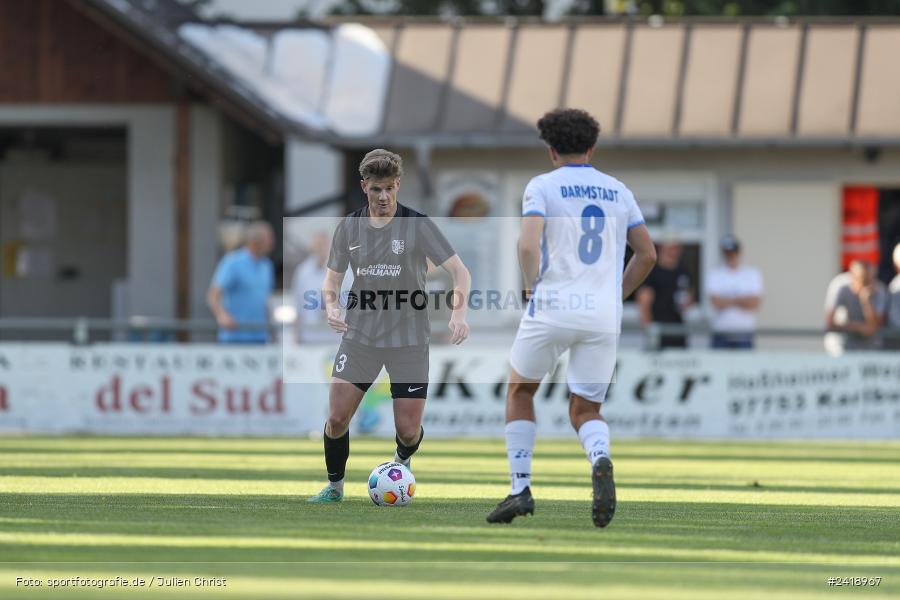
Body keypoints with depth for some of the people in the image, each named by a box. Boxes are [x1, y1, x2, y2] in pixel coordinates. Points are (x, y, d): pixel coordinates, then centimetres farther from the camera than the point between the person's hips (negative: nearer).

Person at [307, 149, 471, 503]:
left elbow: (460, 272, -9)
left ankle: (401, 462, 34)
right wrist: (331, 306, -11)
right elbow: (332, 277, 12)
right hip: (360, 337, 2)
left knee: (408, 430, -2)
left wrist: (459, 312, -26)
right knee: (337, 418, -8)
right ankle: (335, 487, 15)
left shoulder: (418, 226, -8)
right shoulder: (349, 227, 2)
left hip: (409, 341, -2)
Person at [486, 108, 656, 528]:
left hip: (553, 308, -3)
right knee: (584, 413, 11)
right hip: (604, 316, 3)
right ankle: (601, 461, -24)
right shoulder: (618, 191, 14)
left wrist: (533, 287, 2)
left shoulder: (542, 186, 1)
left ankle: (520, 489, 11)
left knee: (520, 390, 21)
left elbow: (528, 245, -14)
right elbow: (647, 254, 13)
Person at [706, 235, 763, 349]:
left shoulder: (753, 274, 7)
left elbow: (755, 304, -4)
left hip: (745, 335, 1)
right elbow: (716, 302, -9)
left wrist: (727, 301, -5)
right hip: (721, 334, -1)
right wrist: (741, 300, -3)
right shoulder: (714, 275, 5)